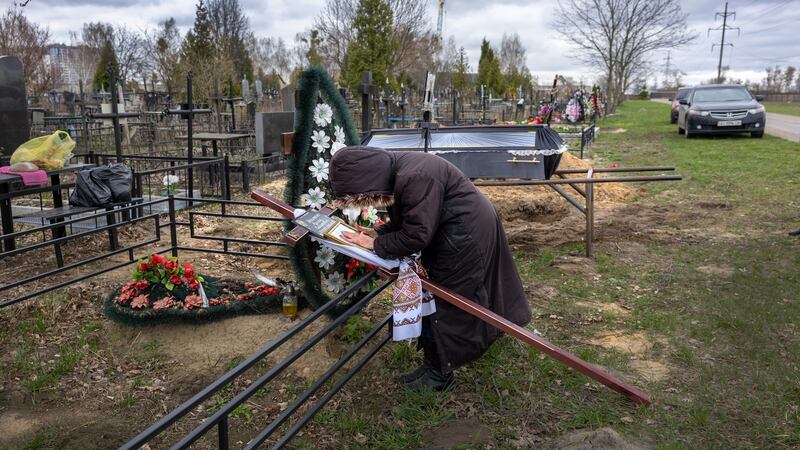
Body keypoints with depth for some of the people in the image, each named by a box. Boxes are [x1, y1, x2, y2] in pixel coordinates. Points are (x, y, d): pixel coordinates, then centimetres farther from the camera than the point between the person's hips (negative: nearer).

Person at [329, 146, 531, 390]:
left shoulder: (415, 179, -32)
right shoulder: (396, 171, -1)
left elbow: (416, 236, -29)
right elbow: (404, 220, 10)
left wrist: (376, 245, -17)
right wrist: (378, 233, -5)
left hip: (465, 235, -10)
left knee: (443, 305, 0)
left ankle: (438, 373, 16)